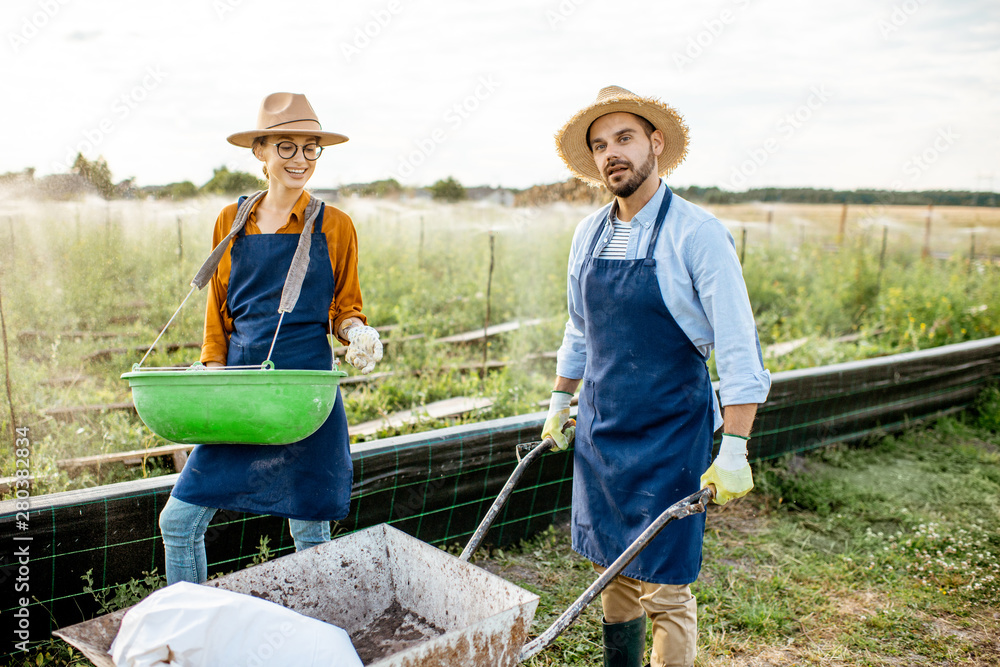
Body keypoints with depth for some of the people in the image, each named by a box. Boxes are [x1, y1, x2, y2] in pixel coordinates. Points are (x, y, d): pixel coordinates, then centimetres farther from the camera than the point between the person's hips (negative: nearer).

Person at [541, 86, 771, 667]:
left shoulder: (697, 234, -13)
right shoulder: (589, 234, 6)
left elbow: (739, 349, -16)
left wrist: (734, 449, -21)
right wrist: (561, 402, 21)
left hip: (670, 433, -6)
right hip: (599, 427, 6)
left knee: (664, 587, 0)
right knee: (613, 572, 16)